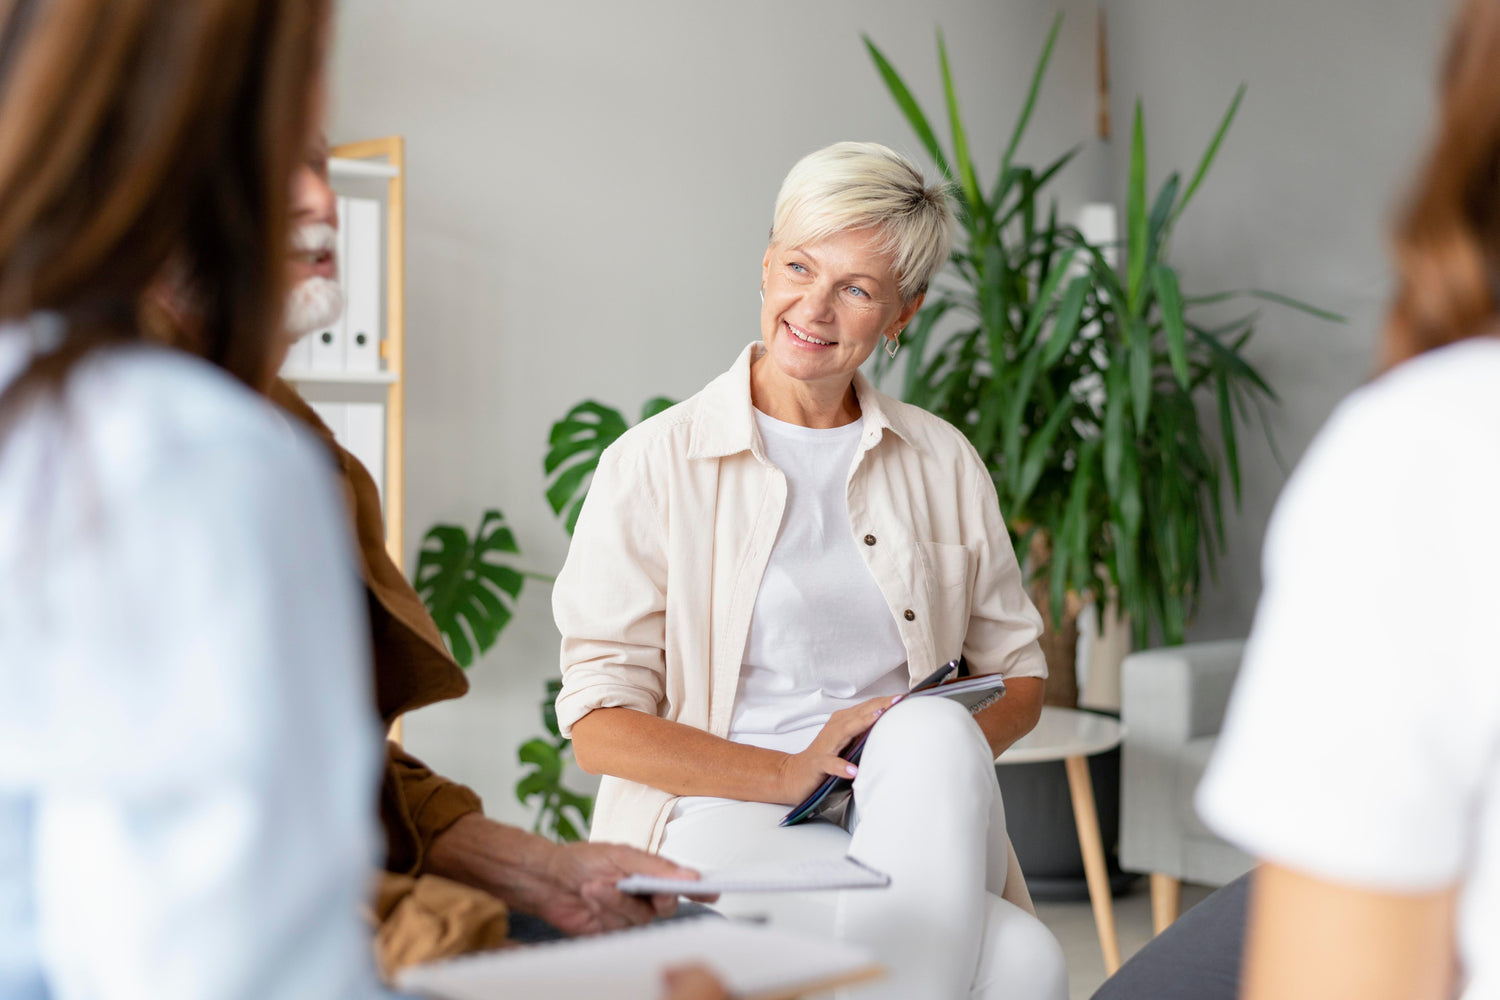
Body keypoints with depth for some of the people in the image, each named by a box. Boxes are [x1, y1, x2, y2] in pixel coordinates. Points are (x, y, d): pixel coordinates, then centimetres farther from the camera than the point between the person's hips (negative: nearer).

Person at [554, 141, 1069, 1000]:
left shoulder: (943, 463, 11)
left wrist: (946, 753, -7)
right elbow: (599, 725, -4)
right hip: (726, 827, -4)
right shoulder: (655, 465, -1)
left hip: (919, 829, 5)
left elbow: (1019, 672, 16)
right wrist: (787, 774, -18)